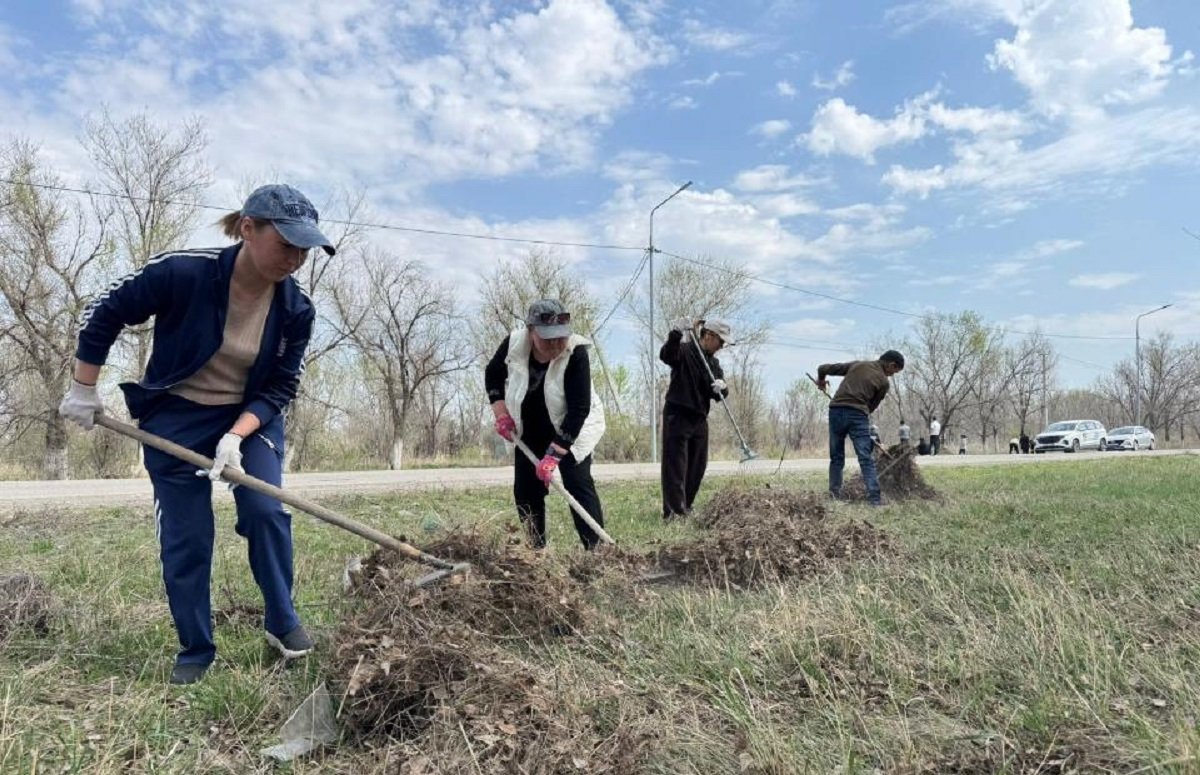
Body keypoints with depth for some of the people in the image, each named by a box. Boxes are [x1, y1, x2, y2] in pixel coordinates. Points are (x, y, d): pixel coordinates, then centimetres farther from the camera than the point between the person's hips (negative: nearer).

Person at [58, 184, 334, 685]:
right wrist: (83, 391, -3)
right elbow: (103, 315, -10)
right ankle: (195, 652, 18)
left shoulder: (296, 309, -17)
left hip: (251, 416, 2)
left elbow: (279, 388, -10)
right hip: (176, 417, -1)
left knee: (266, 511, -15)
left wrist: (237, 436, -24)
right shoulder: (183, 273, -26)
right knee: (184, 537, 1)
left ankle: (281, 621, 6)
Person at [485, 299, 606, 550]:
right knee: (525, 490, 4)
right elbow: (493, 374, 2)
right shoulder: (513, 343, -20)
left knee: (578, 484, -17)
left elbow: (578, 410, -31)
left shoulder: (576, 353, -31)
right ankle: (536, 550, 17)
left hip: (572, 429, -4)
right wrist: (501, 412, -9)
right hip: (530, 429, 4)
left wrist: (553, 454, -34)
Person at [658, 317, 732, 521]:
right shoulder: (685, 351, -8)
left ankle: (685, 507, 25)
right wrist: (676, 333, -44)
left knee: (697, 467, 13)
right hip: (677, 415, -8)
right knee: (675, 465, -8)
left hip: (699, 418, 8)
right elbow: (666, 355, -30)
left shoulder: (714, 363, 14)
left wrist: (722, 388, -15)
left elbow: (719, 395, 8)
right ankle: (673, 511, -8)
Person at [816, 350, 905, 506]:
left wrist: (821, 380, 36)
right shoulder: (884, 382, 8)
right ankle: (875, 498, -8)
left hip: (836, 411, 4)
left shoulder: (857, 364, 17)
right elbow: (872, 406, 11)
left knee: (836, 458, 13)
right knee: (866, 460, -2)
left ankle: (834, 495, 13)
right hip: (858, 415, -4)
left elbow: (823, 368, 17)